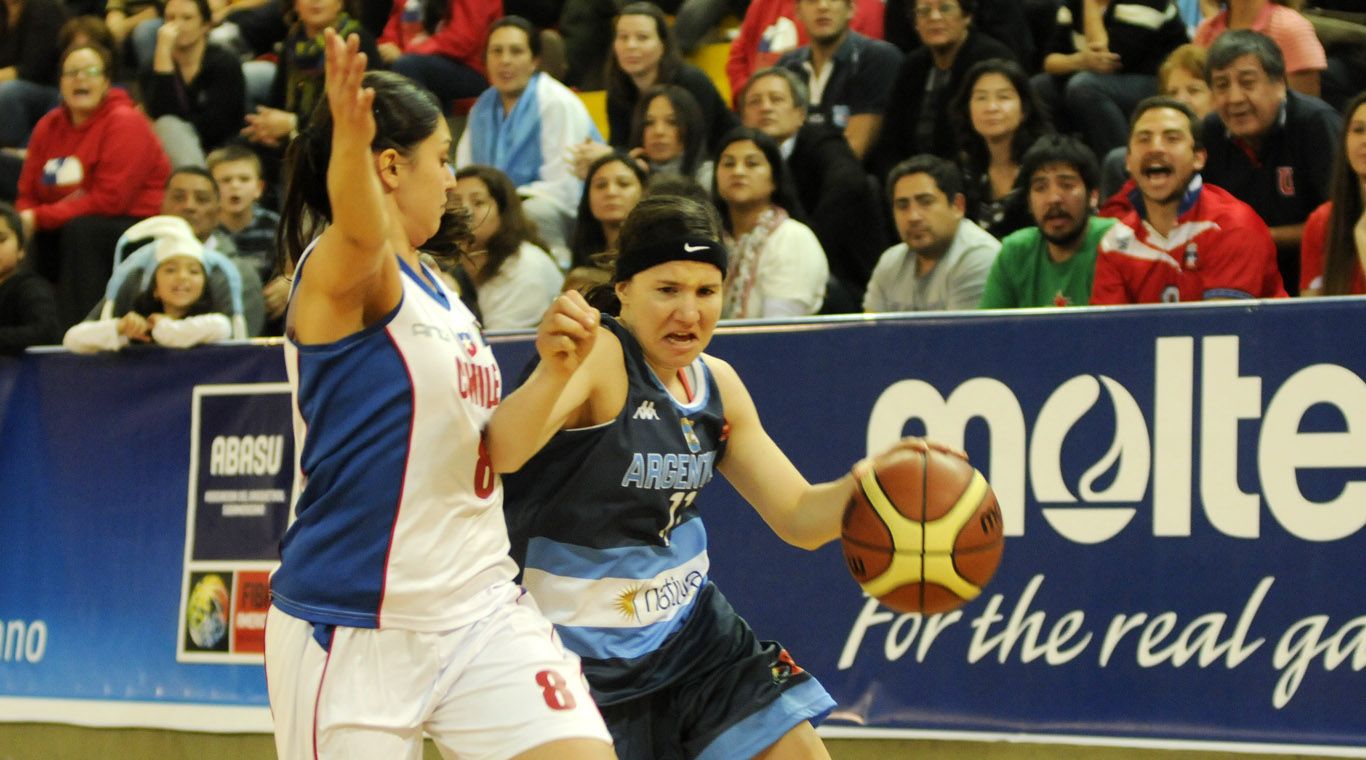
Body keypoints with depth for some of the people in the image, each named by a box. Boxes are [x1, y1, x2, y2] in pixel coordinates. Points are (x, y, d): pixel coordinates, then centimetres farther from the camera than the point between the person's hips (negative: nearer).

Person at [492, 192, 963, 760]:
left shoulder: (717, 385, 5)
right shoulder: (598, 356, -19)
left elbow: (798, 518, 8)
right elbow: (501, 454, -39)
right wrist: (555, 370, -61)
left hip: (692, 628, 7)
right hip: (582, 651, -7)